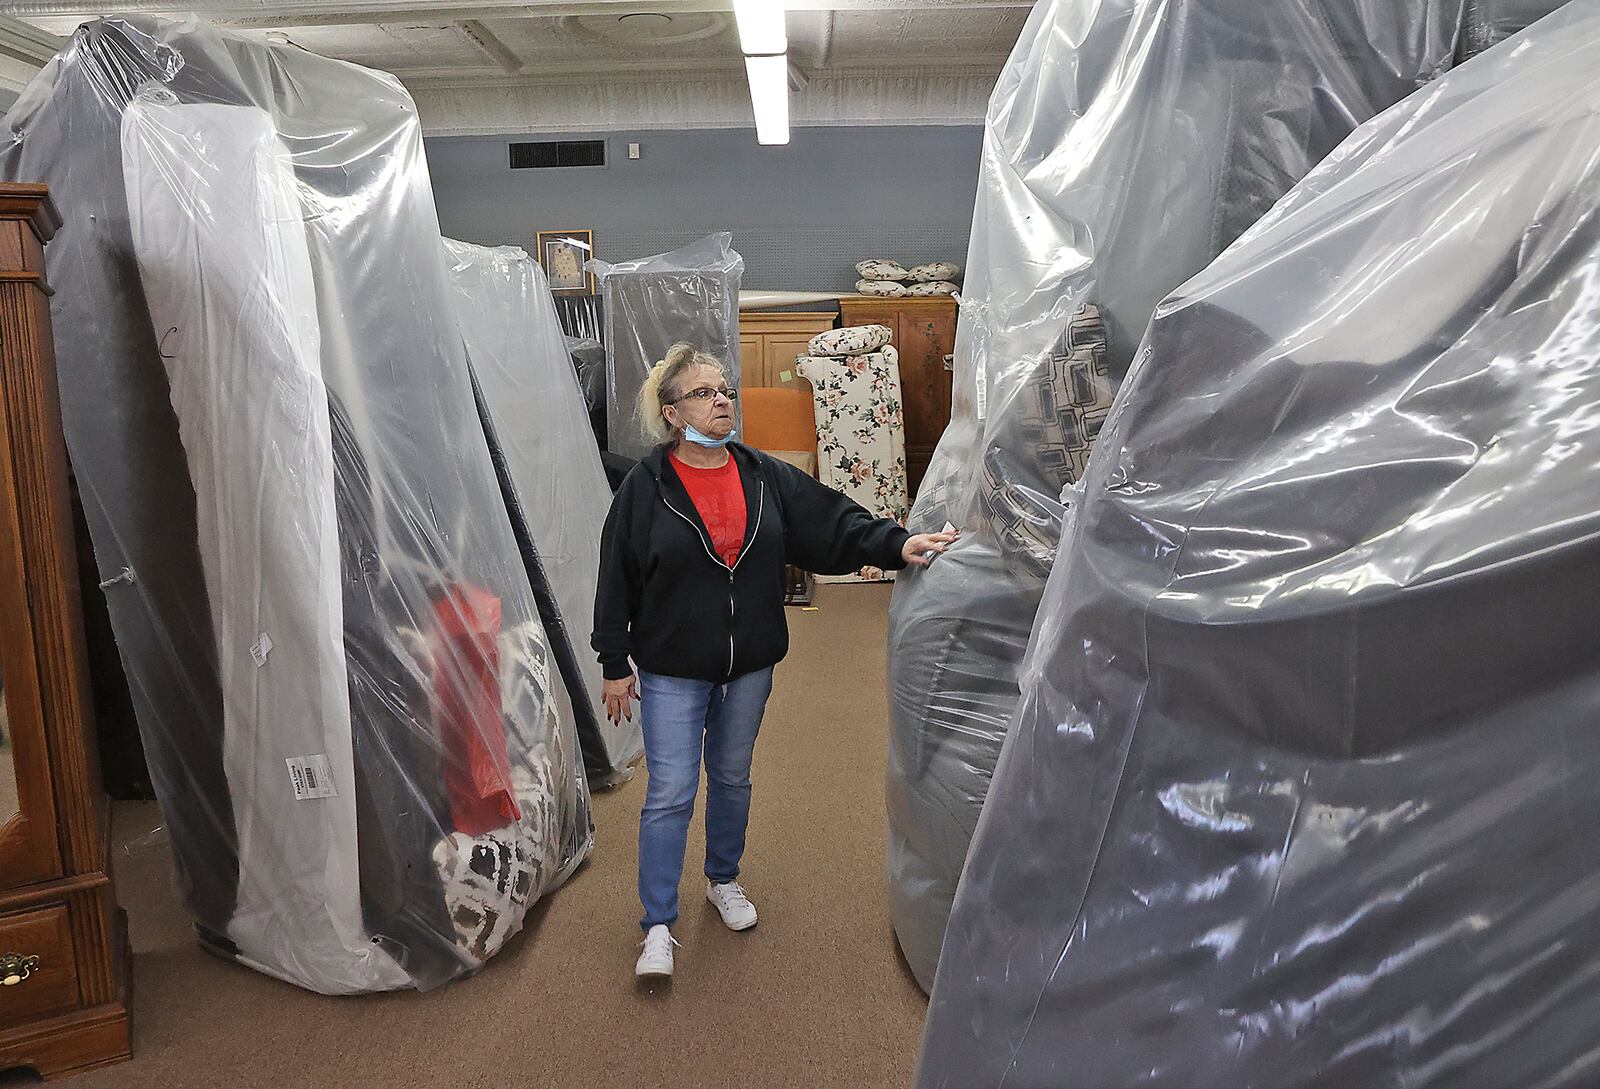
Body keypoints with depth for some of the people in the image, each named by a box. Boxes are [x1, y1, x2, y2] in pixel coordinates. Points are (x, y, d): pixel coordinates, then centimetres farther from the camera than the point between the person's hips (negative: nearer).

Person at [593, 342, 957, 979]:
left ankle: (724, 880, 42)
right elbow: (616, 581, -6)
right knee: (670, 794, -1)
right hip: (671, 670, -4)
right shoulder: (645, 488, -9)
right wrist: (615, 666, -5)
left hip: (749, 665, 4)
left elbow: (833, 523, -4)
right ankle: (658, 926, 14)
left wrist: (897, 544, -21)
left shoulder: (765, 477, 1)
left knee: (732, 777, 19)